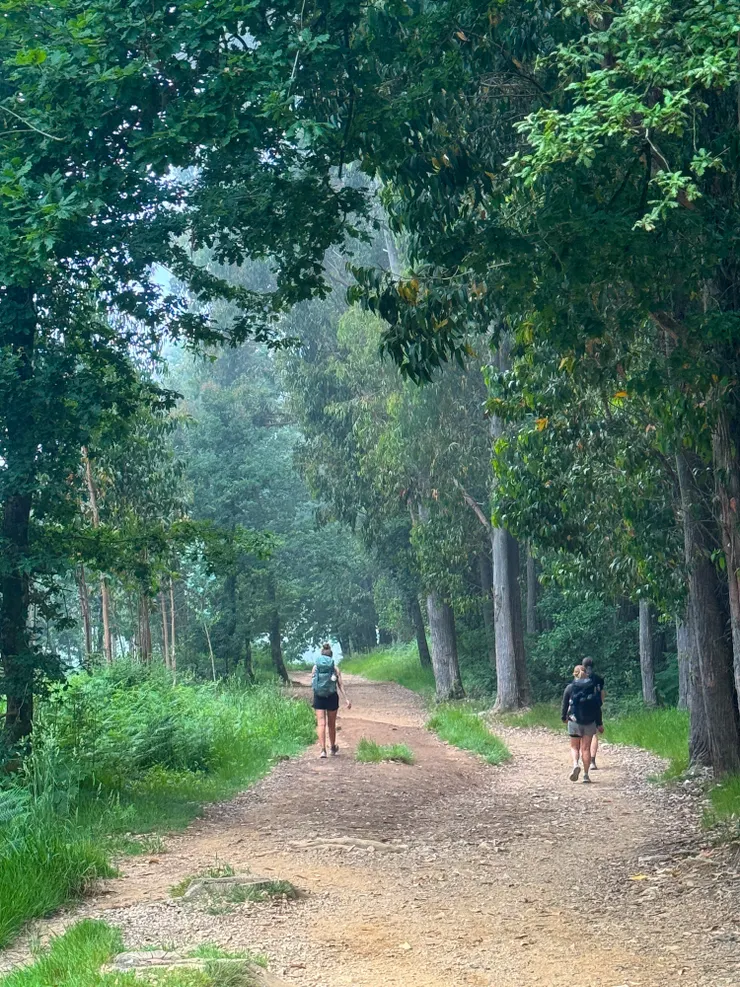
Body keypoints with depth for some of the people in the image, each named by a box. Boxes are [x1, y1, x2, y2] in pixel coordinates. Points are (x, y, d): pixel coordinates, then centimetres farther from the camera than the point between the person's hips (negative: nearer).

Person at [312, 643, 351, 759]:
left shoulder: (316, 667, 0)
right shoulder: (335, 668, -2)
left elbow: (311, 682, 5)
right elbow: (341, 684, -5)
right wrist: (346, 699, -4)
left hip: (318, 697, 0)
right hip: (332, 697, 0)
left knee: (321, 723, -2)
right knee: (332, 724, 15)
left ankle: (323, 749, -16)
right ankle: (333, 748, 32)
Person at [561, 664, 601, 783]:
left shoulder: (570, 688, -4)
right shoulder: (592, 687, -1)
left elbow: (565, 704, 2)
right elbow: (597, 706, 1)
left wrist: (563, 717, 20)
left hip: (574, 721, -1)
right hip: (589, 722, 1)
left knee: (574, 747, 12)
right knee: (586, 748, 8)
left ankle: (575, 764, -16)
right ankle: (586, 775, 4)